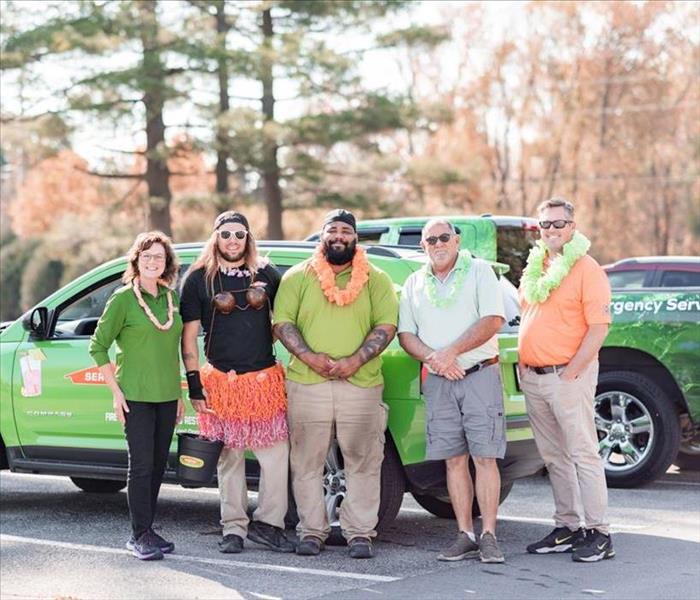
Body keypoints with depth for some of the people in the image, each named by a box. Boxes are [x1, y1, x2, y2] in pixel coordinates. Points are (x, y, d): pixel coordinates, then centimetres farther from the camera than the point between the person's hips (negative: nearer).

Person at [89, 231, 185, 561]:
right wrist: (116, 391, -9)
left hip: (167, 395, 6)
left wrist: (180, 394, 16)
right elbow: (98, 345, -4)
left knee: (158, 465, 9)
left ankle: (146, 530, 19)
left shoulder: (172, 298, 11)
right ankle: (140, 536, -1)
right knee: (141, 465, -7)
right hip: (136, 395, -6)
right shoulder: (123, 298, -5)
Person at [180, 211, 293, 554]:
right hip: (222, 381, -2)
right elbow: (188, 336, 2)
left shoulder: (266, 274, 9)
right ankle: (234, 529, 13)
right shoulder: (199, 279, 3)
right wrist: (194, 384, -4)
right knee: (229, 461, 4)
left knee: (277, 457, -2)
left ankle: (267, 524, 10)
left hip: (266, 380, 2)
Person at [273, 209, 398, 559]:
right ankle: (312, 531, 11)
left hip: (361, 385, 0)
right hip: (307, 385, 0)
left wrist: (355, 361, -12)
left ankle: (360, 533, 7)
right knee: (307, 463, 2)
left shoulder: (376, 280, 11)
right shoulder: (298, 277, 11)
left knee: (363, 463, 0)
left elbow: (386, 325, 3)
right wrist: (309, 357, -12)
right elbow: (282, 322, 4)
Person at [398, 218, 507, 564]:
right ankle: (465, 536, 9)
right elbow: (405, 334, 10)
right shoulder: (414, 284, 15)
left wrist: (451, 351, -15)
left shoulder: (479, 272, 3)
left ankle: (489, 537, -5)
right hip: (438, 382, 4)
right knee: (454, 460, 4)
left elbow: (492, 321, -8)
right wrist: (432, 357, -10)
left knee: (484, 457, -7)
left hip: (480, 374, -4)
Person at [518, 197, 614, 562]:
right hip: (533, 377, 7)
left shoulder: (586, 269, -7)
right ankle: (566, 527, 18)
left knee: (583, 454, -6)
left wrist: (571, 372, -16)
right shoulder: (534, 268, 16)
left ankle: (598, 533, -4)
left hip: (568, 376, -7)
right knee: (553, 457, 11)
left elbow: (599, 327, -13)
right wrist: (523, 365, 13)